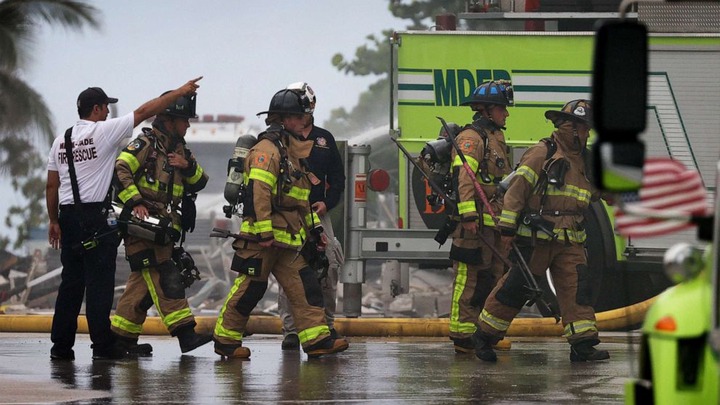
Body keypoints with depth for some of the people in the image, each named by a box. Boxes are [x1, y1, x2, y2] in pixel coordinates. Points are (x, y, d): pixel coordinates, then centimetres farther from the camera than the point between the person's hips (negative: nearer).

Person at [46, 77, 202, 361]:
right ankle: (102, 345, -5)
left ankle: (61, 346, 9)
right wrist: (180, 92, 1)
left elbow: (51, 186, 13)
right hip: (96, 216, -6)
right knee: (99, 281, -4)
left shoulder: (61, 140, 12)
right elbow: (144, 112, -5)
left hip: (68, 215, 6)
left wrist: (54, 221, 20)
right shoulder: (103, 131, -7)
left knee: (71, 281, 10)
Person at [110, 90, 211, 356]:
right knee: (165, 280, -14)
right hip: (142, 225, -9)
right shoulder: (145, 144, -5)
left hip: (165, 230, 9)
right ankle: (185, 332, -21)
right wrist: (134, 202, -23)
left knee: (144, 284, 9)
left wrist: (188, 166, -3)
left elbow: (199, 183, 17)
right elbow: (119, 170, -16)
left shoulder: (179, 150, 20)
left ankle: (122, 339, 14)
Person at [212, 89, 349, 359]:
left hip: (288, 238, 9)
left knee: (304, 285, 1)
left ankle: (317, 339, -2)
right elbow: (257, 191, -21)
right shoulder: (267, 149, -12)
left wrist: (314, 227, 24)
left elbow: (301, 197, 28)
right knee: (250, 287, -3)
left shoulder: (293, 151, 20)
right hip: (263, 237, -9)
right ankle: (225, 340, 7)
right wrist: (263, 233, -25)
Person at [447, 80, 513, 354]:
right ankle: (462, 338, -8)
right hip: (476, 223, -10)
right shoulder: (471, 138, -9)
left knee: (492, 277, 12)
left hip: (495, 224, 10)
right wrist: (468, 215, -29)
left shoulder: (496, 139, 22)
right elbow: (462, 176, -21)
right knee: (469, 278, -8)